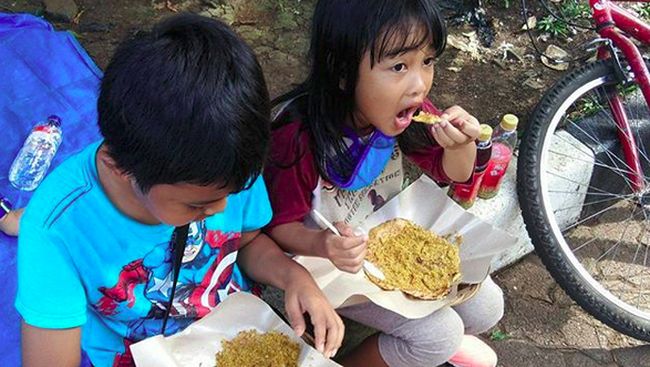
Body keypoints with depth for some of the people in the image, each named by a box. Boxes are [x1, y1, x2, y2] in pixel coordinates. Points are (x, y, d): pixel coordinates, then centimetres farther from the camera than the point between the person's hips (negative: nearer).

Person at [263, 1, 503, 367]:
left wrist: (462, 143, -25)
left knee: (487, 308, 3)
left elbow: (451, 172, -1)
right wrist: (320, 245, -43)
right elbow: (280, 225, -21)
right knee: (438, 333, -16)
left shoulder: (406, 111, -15)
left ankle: (440, 337, 33)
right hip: (338, 264, -6)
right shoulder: (299, 138, -32)